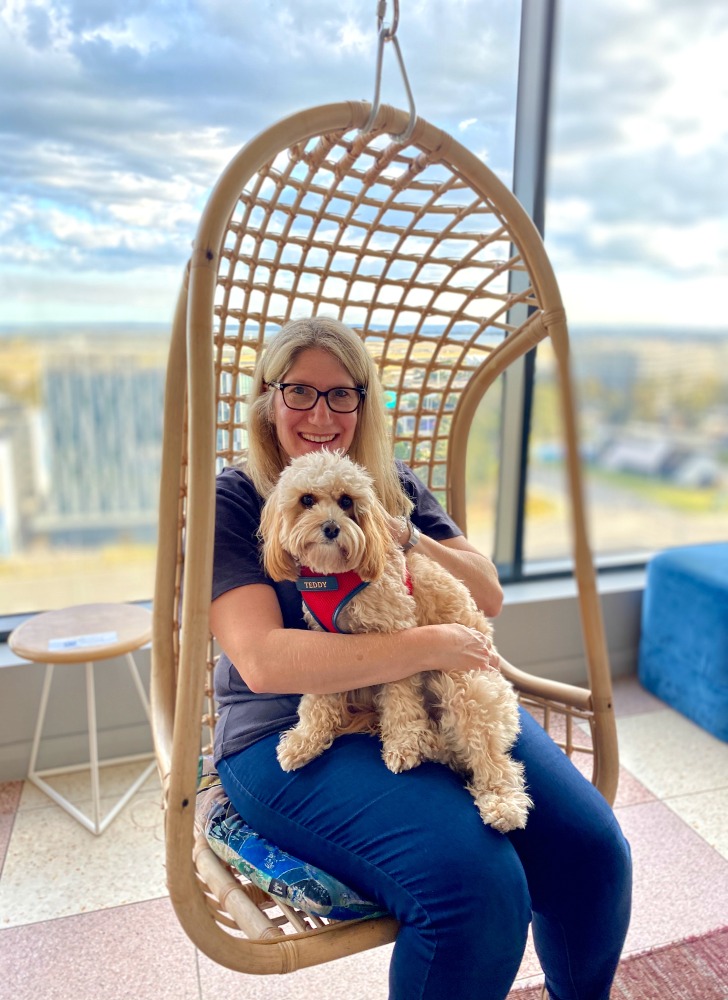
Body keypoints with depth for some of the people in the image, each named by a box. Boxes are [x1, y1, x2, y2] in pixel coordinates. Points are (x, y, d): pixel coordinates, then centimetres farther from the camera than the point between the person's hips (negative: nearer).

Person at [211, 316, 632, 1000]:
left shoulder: (394, 486, 12)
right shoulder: (232, 502, -4)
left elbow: (489, 597, 8)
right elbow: (262, 661, -18)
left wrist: (399, 534, -10)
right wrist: (430, 647, -20)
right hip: (292, 732, -4)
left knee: (591, 848, -10)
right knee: (477, 887, -26)